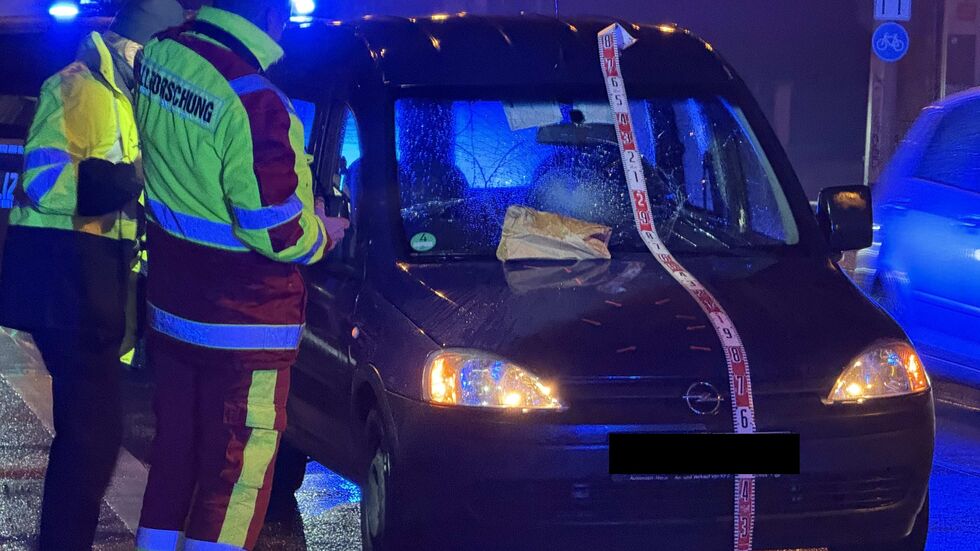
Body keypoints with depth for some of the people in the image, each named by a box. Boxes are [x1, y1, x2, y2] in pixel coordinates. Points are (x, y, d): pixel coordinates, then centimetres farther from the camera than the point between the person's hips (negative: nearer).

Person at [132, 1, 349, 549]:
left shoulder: (159, 55, -3)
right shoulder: (254, 102, -26)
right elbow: (276, 229, -21)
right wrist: (321, 233, -1)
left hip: (168, 311, 8)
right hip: (243, 325, -8)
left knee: (175, 453, 20)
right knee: (236, 476, 2)